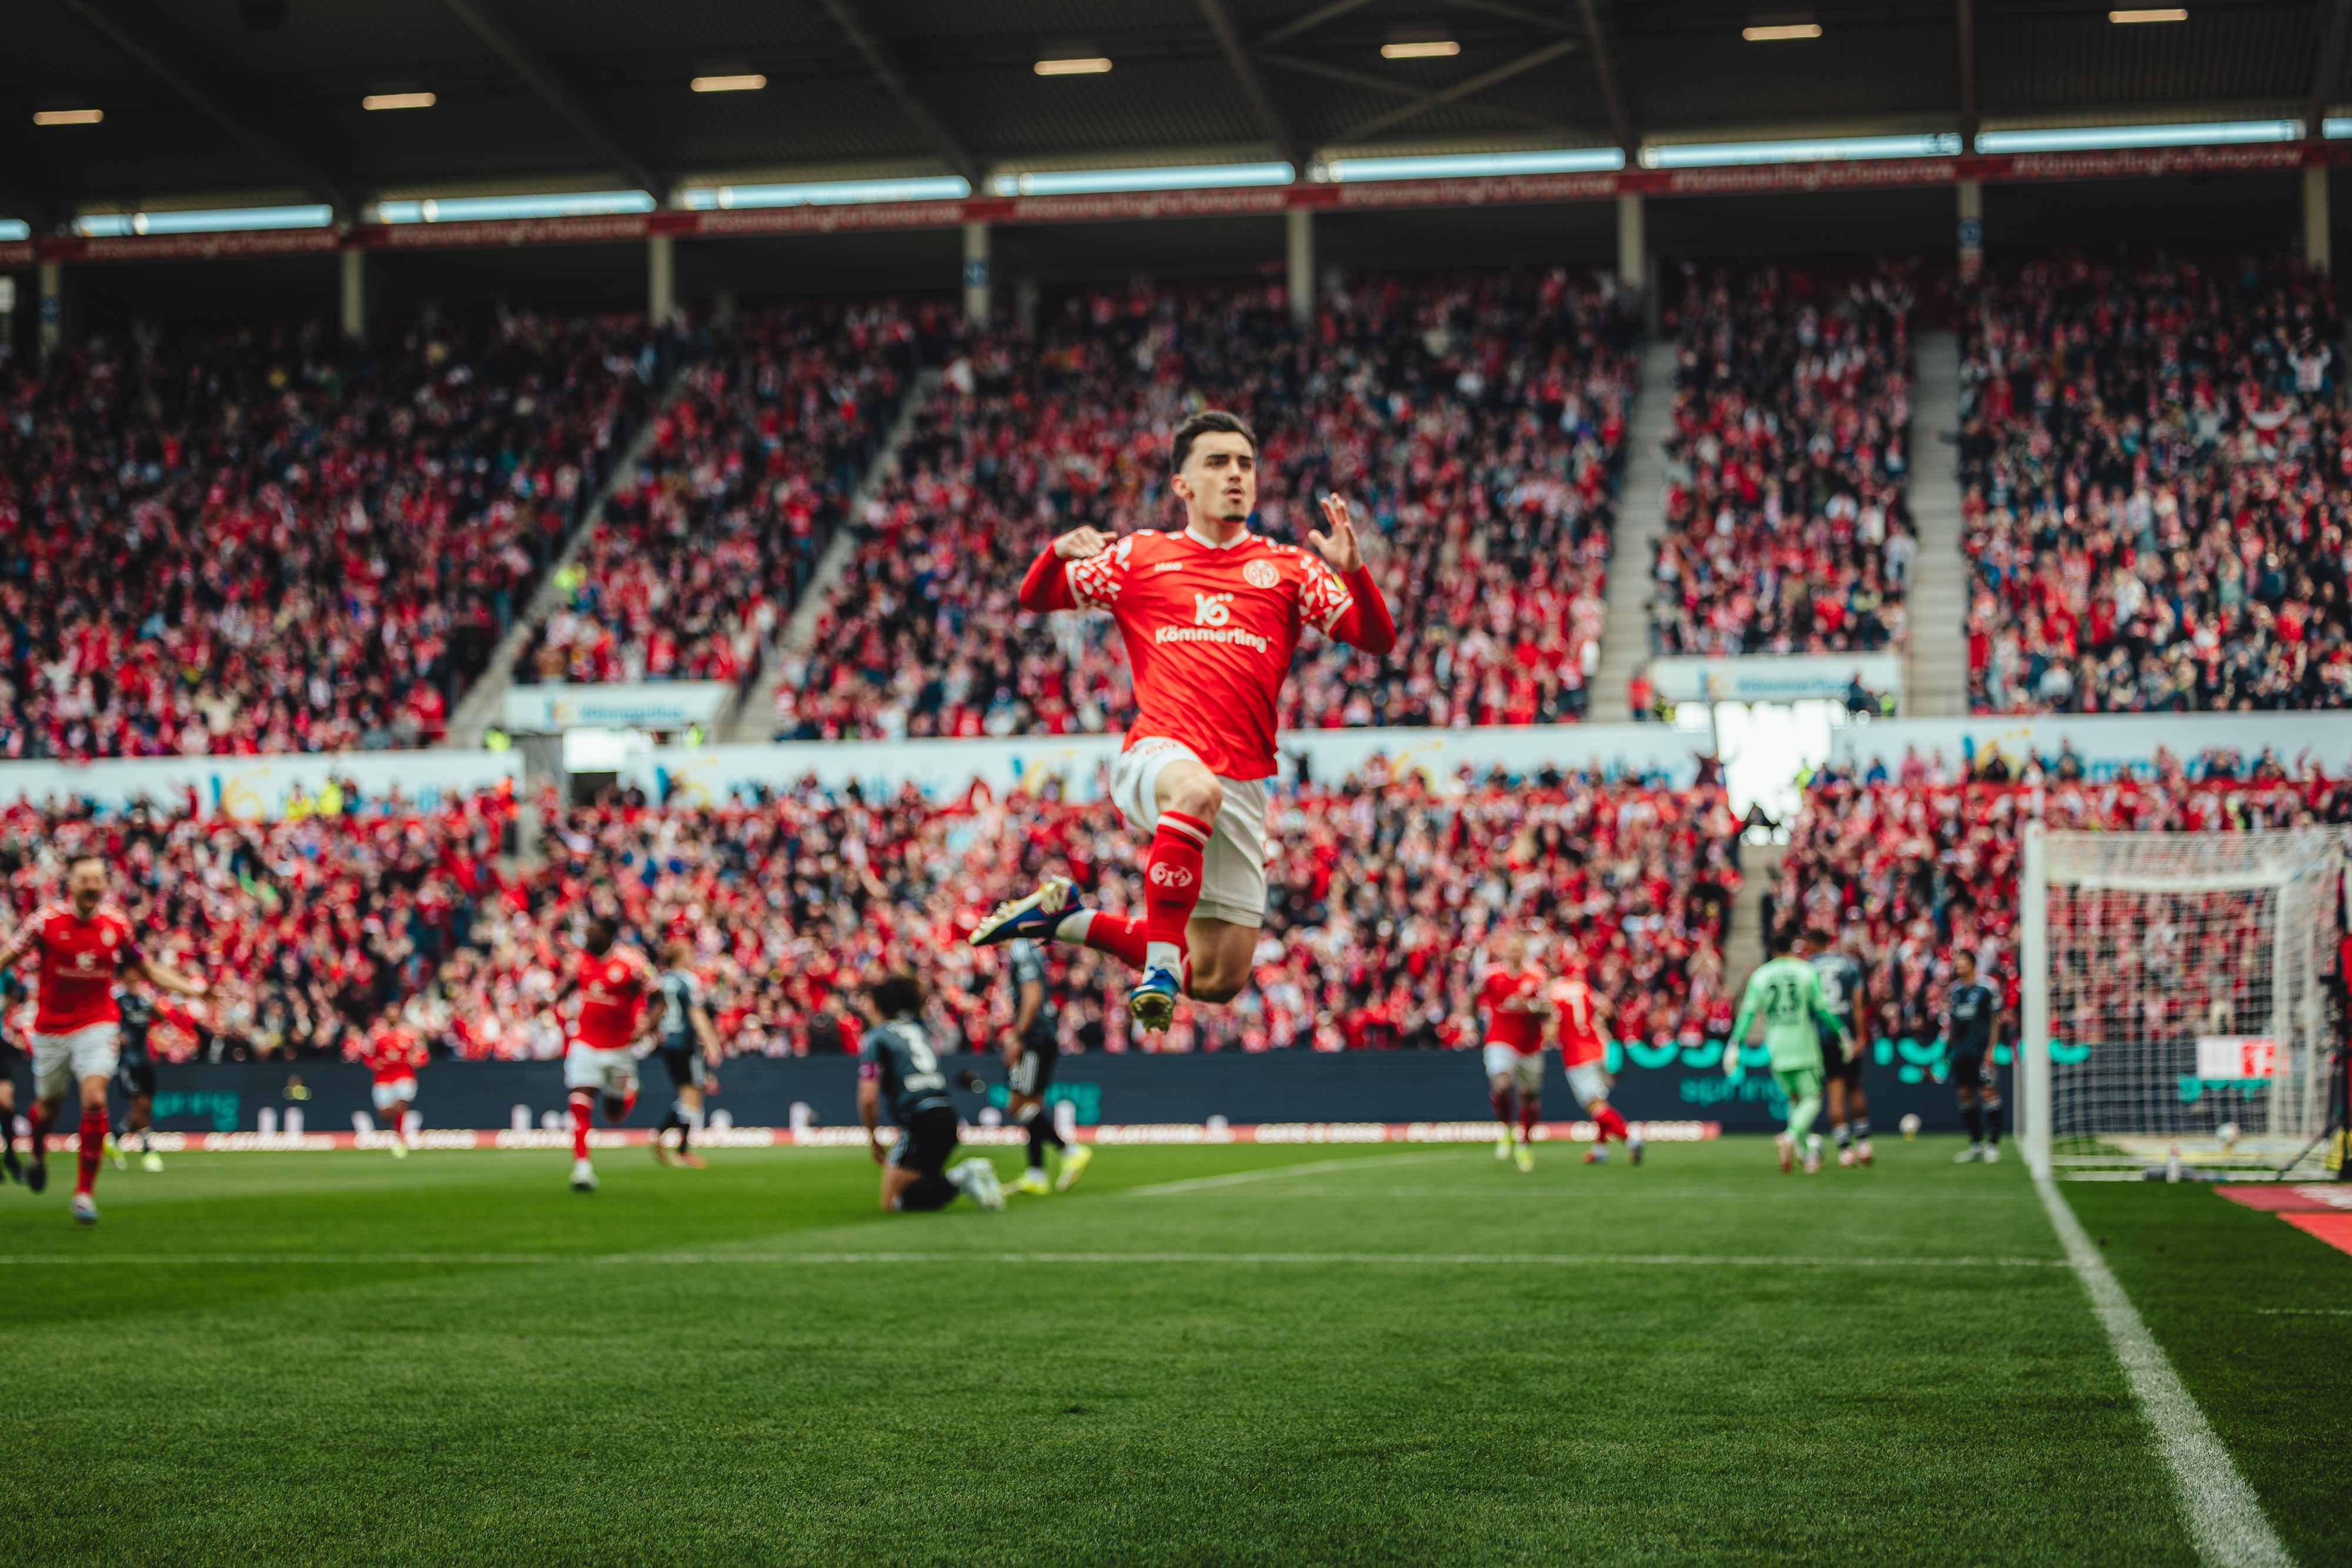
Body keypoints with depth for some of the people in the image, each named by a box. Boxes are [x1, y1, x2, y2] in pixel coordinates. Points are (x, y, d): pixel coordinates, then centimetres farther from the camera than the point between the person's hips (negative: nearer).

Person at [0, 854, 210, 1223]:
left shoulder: (116, 923, -4)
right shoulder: (47, 920, -9)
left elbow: (147, 968, 10)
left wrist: (190, 988, 2)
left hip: (98, 1023, 0)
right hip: (51, 1028, 0)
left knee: (94, 1098, -19)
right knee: (49, 1105, 14)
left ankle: (85, 1192, -12)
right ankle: (37, 1156, 51)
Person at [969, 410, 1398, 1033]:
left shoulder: (1288, 568, 14)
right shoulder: (1140, 556, 13)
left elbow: (1378, 640, 6)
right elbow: (1036, 599, 14)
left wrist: (1353, 570, -13)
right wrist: (1059, 553, -9)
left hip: (1244, 783, 3)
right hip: (1156, 757, -3)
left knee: (1220, 982, 1)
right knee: (1198, 790, -42)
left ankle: (1070, 920, 21)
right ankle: (1162, 959, -30)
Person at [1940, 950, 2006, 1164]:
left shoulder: (1986, 989, -3)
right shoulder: (1953, 991, 13)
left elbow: (1995, 1020, -4)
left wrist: (1990, 1049, -10)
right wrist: (1948, 1051, 16)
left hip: (1981, 1050, -6)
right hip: (1960, 1053, 6)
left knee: (1988, 1092, -9)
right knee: (1965, 1094, 6)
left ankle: (1993, 1144, -4)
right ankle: (1976, 1144, 14)